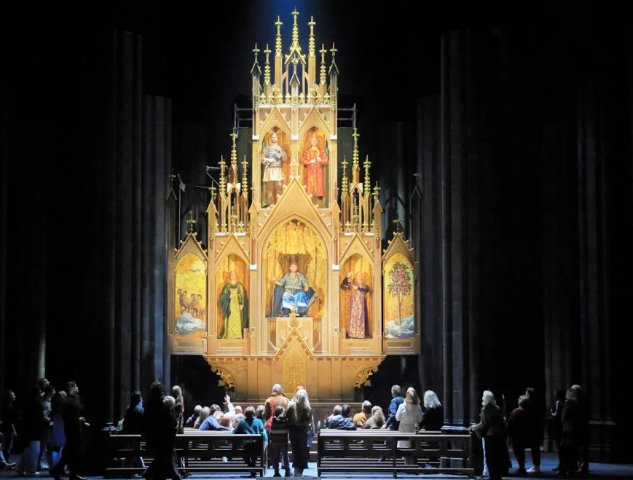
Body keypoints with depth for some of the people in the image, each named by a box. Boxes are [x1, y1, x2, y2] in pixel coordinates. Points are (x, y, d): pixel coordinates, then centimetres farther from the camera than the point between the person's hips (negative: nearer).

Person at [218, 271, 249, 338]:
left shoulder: (240, 285, 10)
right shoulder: (226, 285, 8)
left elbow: (243, 296, 4)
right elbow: (222, 295, 3)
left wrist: (242, 304, -10)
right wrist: (229, 296, -16)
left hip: (238, 305, 1)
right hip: (229, 305, -1)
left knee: (237, 321, -7)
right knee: (229, 321, -7)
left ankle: (237, 335, -7)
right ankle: (229, 336, -7)